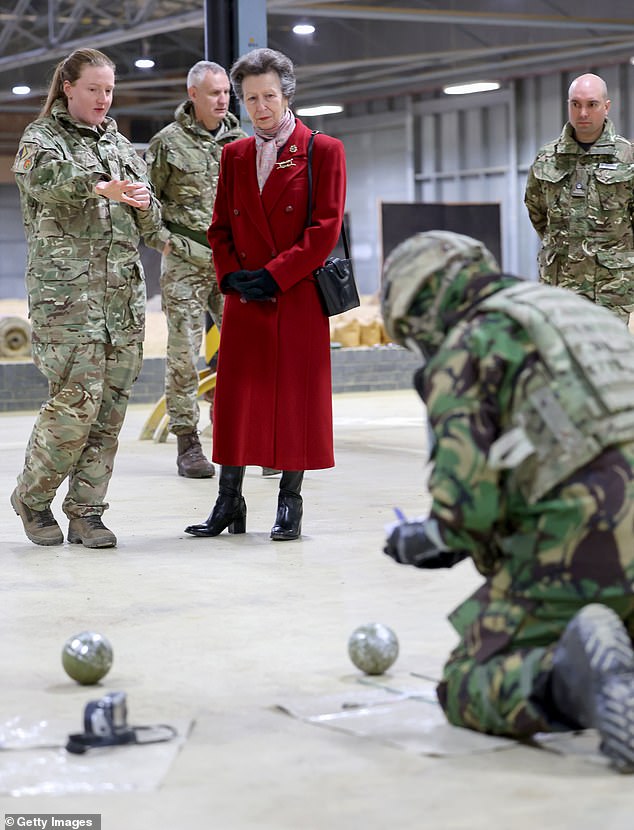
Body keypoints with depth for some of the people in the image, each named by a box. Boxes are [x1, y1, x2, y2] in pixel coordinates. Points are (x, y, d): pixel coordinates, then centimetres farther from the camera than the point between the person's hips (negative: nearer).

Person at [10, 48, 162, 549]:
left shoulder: (120, 144, 20)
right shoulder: (42, 137, 3)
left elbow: (150, 222, 18)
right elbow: (47, 179, -21)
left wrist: (143, 203, -6)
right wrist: (99, 186, -40)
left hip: (125, 291, 6)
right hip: (65, 288, -5)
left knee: (111, 407, 1)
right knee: (76, 401, -13)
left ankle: (86, 512, 10)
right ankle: (32, 498, 7)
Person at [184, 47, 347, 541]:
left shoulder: (323, 151, -1)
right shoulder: (234, 156, 12)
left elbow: (326, 229, -7)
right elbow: (221, 228, 14)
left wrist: (273, 275, -13)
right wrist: (232, 275, -5)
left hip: (299, 297, -4)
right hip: (244, 298, 4)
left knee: (297, 397, 0)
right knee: (236, 398, 4)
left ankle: (290, 504, 9)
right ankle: (229, 504, 11)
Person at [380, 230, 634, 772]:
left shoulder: (461, 351, 2)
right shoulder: (581, 313, 27)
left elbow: (467, 500, -9)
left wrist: (425, 539, 13)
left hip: (576, 545, -7)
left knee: (466, 688, 6)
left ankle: (569, 679, -24)